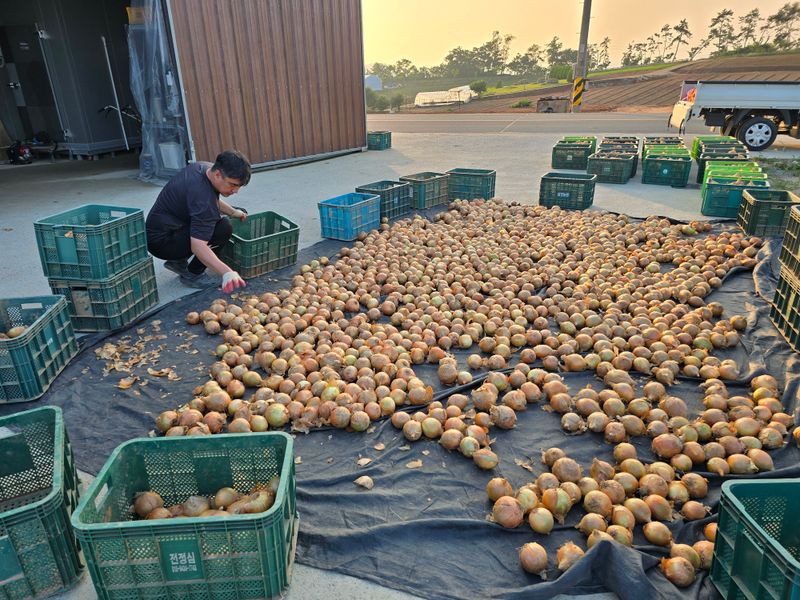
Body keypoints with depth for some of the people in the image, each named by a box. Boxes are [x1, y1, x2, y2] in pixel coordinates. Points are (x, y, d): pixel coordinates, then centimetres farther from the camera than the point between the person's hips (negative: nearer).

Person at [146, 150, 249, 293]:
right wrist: (227, 273, -48)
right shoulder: (203, 198, -31)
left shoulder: (204, 167, -1)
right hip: (160, 242, -10)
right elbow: (197, 246, -38)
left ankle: (178, 261, 17)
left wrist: (233, 212, 17)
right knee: (223, 229, -23)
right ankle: (192, 274, -5)